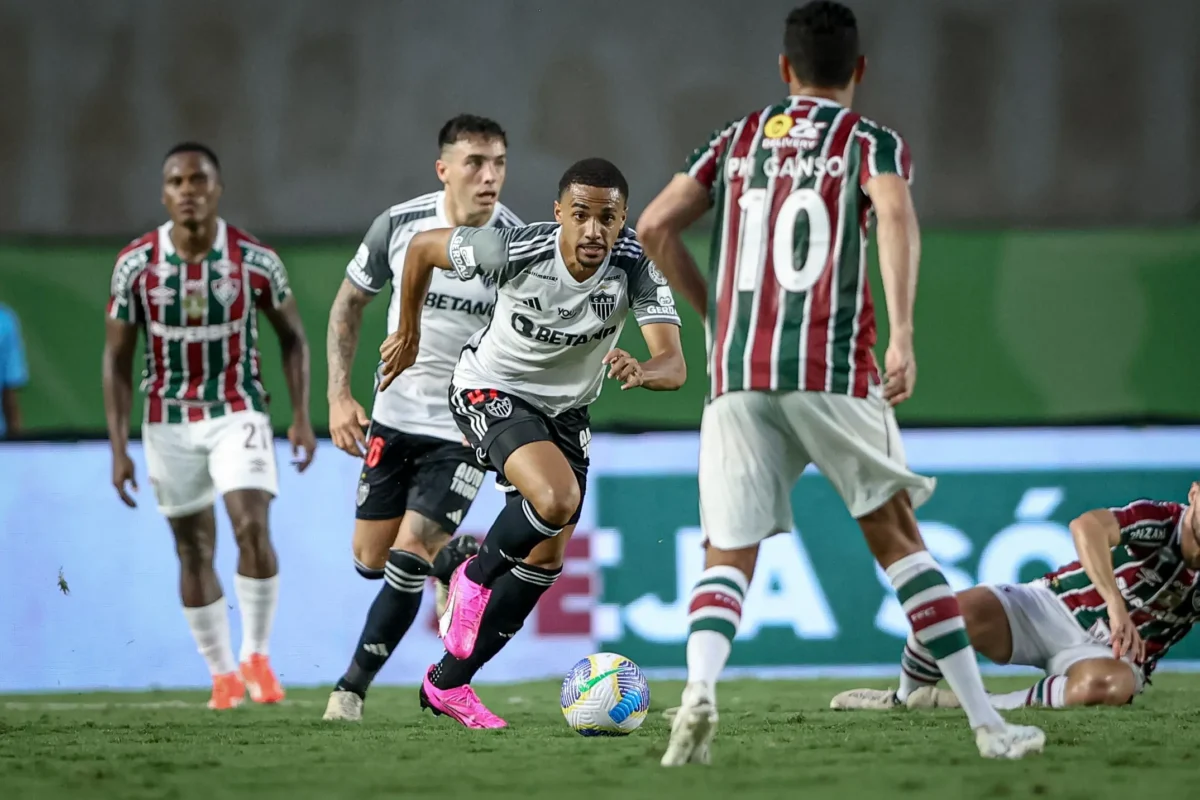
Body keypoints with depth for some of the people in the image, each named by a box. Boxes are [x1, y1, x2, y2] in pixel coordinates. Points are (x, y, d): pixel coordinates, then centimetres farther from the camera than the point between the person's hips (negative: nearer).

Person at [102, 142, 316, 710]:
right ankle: (223, 674, 19)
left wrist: (302, 417, -4)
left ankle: (256, 654, -1)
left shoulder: (254, 260, -10)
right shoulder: (136, 264, -9)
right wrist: (119, 448, -5)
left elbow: (292, 335, 4)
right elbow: (117, 358, -1)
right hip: (169, 423, 1)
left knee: (253, 529, -19)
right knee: (194, 550, 5)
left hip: (238, 413, -1)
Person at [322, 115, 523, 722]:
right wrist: (339, 395, -1)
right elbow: (349, 302, 6)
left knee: (409, 555, -12)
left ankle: (353, 687, 2)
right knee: (370, 560, 10)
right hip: (394, 416, 3)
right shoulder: (399, 226, -9)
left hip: (466, 427, -3)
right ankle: (455, 558, 41)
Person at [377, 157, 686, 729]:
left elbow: (674, 365, -33)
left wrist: (642, 372, -56)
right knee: (557, 499, -31)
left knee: (546, 560, 6)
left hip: (566, 410, 5)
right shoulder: (514, 251, -28)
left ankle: (448, 683, 21)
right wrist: (408, 333, 2)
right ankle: (474, 578, -1)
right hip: (491, 390, -5)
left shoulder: (637, 269, -24)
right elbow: (423, 246, -10)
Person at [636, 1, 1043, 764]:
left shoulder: (736, 141, 18)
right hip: (834, 371, -2)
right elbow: (896, 215, -14)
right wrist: (902, 335, -21)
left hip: (736, 376, 2)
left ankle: (700, 687, -28)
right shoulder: (871, 143, 8)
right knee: (897, 537, 8)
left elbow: (655, 228, 11)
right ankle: (987, 722, 5)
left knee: (728, 557, 2)